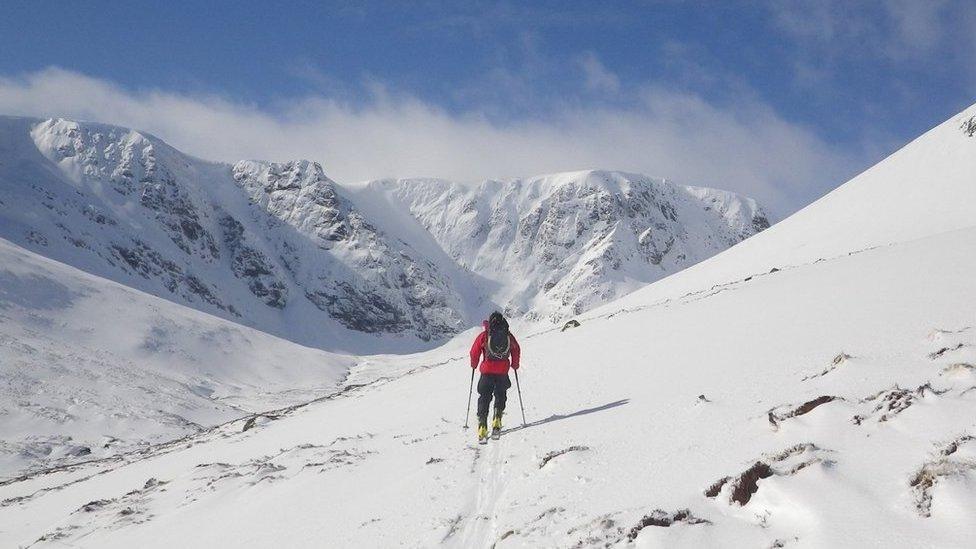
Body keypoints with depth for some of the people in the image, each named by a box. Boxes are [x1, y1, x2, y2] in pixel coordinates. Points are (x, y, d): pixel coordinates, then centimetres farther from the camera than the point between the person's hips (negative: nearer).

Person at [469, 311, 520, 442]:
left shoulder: (484, 335, -3)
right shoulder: (508, 336, 3)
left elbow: (474, 352, 0)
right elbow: (516, 351, 12)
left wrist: (474, 365, 18)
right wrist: (515, 365, 28)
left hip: (487, 372, -1)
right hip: (503, 372, 1)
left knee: (484, 398, 5)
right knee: (500, 397, 19)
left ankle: (482, 427, -4)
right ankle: (496, 422, 5)